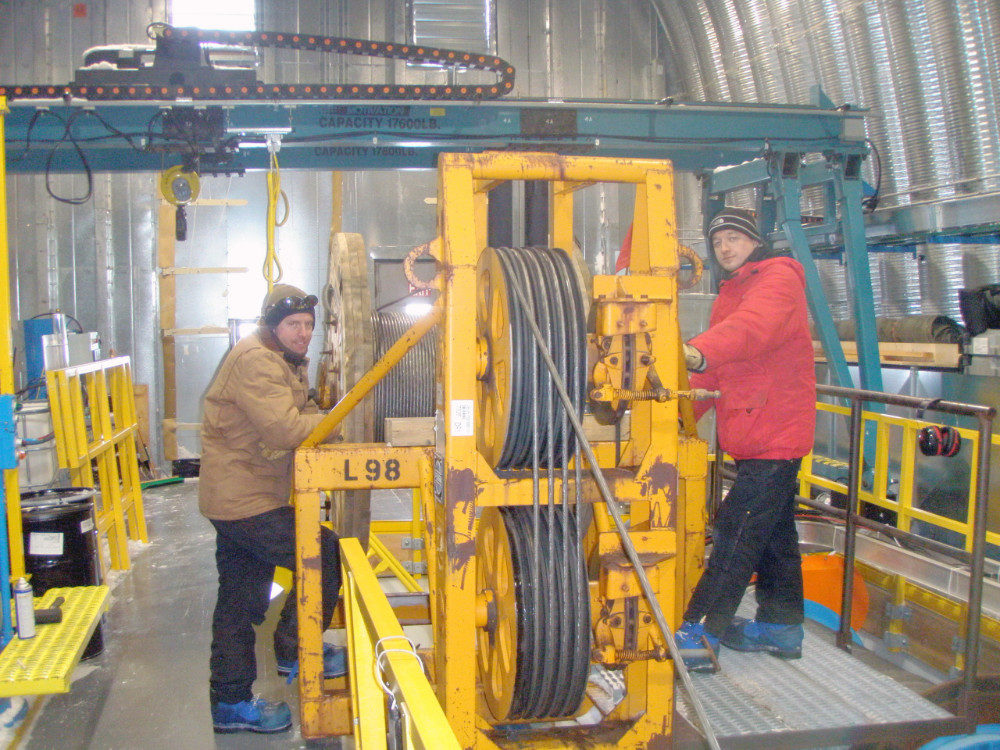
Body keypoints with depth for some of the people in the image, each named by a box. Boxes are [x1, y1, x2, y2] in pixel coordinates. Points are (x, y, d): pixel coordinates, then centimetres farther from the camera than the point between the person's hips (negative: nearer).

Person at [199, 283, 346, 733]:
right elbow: (285, 429, -26)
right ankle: (295, 653, 7)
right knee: (326, 554, -8)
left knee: (239, 604, 15)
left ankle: (229, 704, 26)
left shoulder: (287, 362, 19)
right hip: (246, 501, -11)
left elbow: (301, 414, 15)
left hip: (239, 498, 11)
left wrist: (322, 414, -5)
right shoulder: (255, 361, -17)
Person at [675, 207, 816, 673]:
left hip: (774, 437, -10)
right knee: (774, 533, 17)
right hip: (750, 437, 10)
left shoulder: (779, 278, -9)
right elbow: (716, 371, 16)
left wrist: (699, 352, -50)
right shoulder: (731, 292, 20)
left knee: (737, 535, -11)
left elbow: (751, 327, -33)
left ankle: (699, 637, -10)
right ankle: (781, 627, 28)